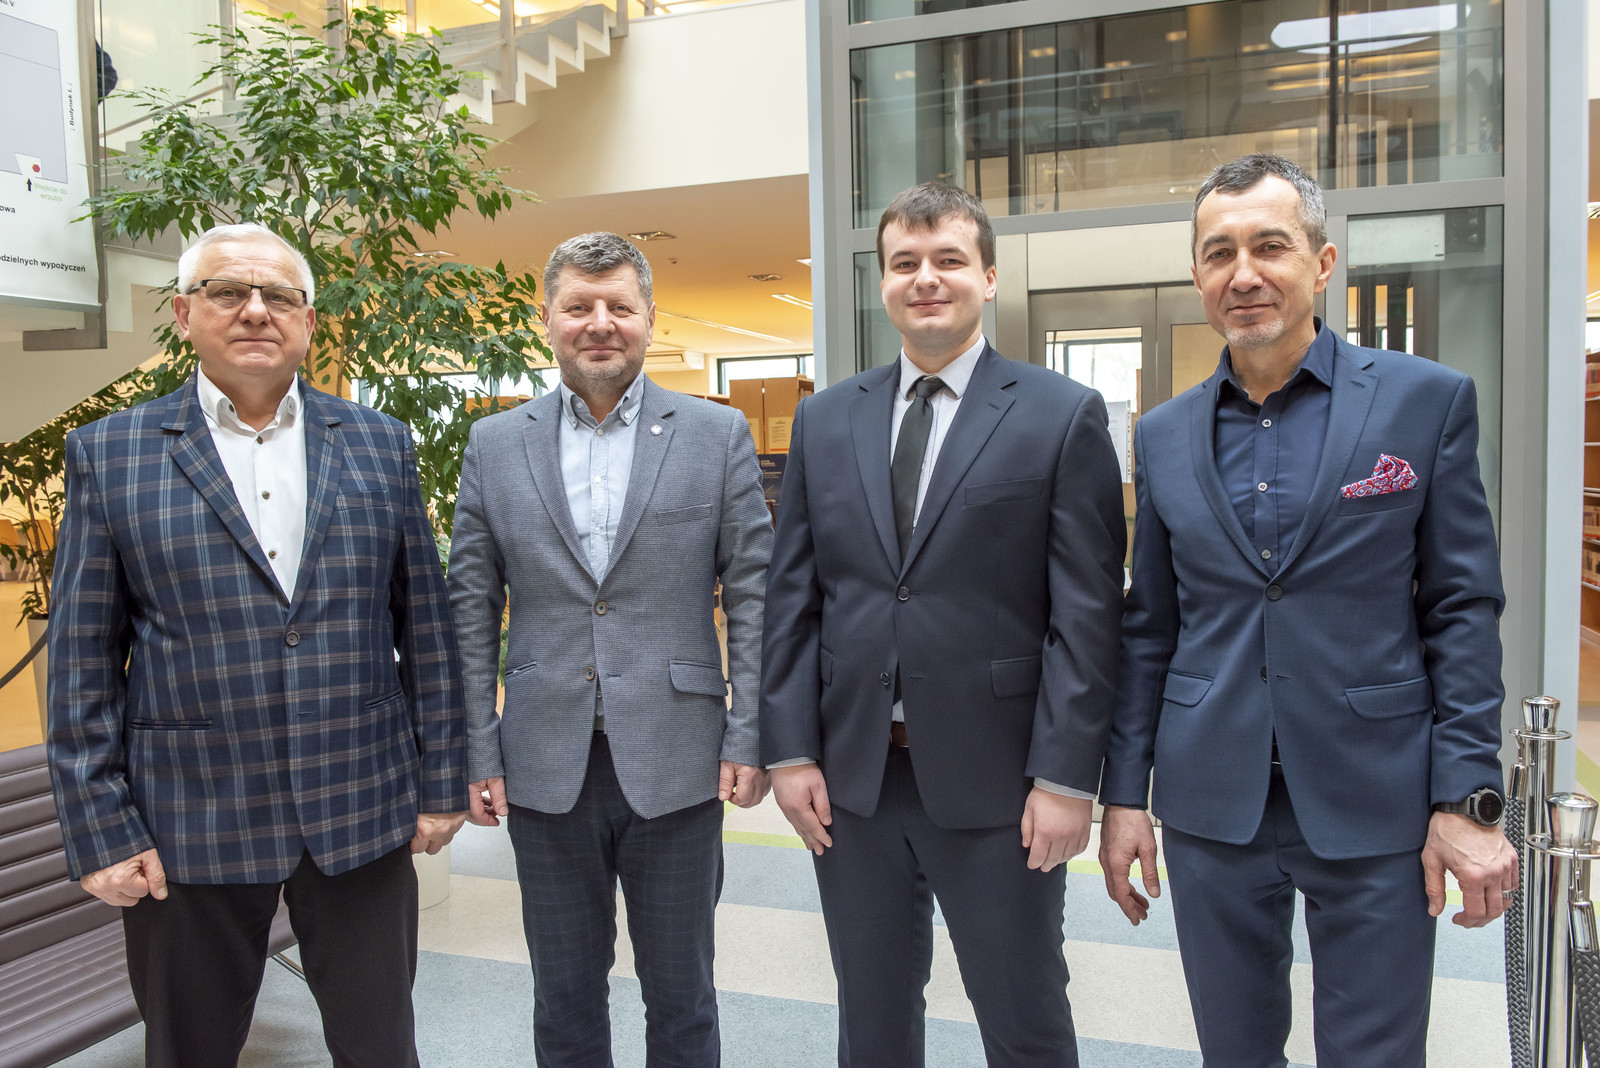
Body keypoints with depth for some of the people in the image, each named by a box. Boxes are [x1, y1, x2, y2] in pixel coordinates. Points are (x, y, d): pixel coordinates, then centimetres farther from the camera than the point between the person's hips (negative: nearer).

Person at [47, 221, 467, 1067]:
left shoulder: (379, 443, 4)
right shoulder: (108, 455, 0)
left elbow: (425, 626, 4)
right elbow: (83, 663, 0)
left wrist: (441, 780, 3)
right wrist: (100, 828, -4)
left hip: (364, 812, 1)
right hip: (186, 830, -1)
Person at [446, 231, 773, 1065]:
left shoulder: (719, 434, 0)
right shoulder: (495, 444, 4)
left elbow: (752, 591, -1)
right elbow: (471, 608, 5)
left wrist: (748, 740, -6)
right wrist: (478, 754, 1)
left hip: (676, 766, -1)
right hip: (546, 768, 2)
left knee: (681, 997, 14)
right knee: (565, 998, 17)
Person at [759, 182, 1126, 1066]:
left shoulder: (1063, 416, -4)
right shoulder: (825, 420, 7)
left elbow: (1087, 614, -7)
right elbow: (792, 599, 6)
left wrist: (1065, 777, -11)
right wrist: (790, 752, 1)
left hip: (996, 784, -3)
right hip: (849, 776, 4)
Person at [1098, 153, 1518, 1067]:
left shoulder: (1428, 400, -2)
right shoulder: (1164, 437, 5)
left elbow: (1464, 610, -2)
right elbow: (1149, 632, 8)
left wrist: (1469, 799, -9)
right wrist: (1124, 794, 6)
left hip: (1374, 804, -2)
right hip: (1211, 808, 3)